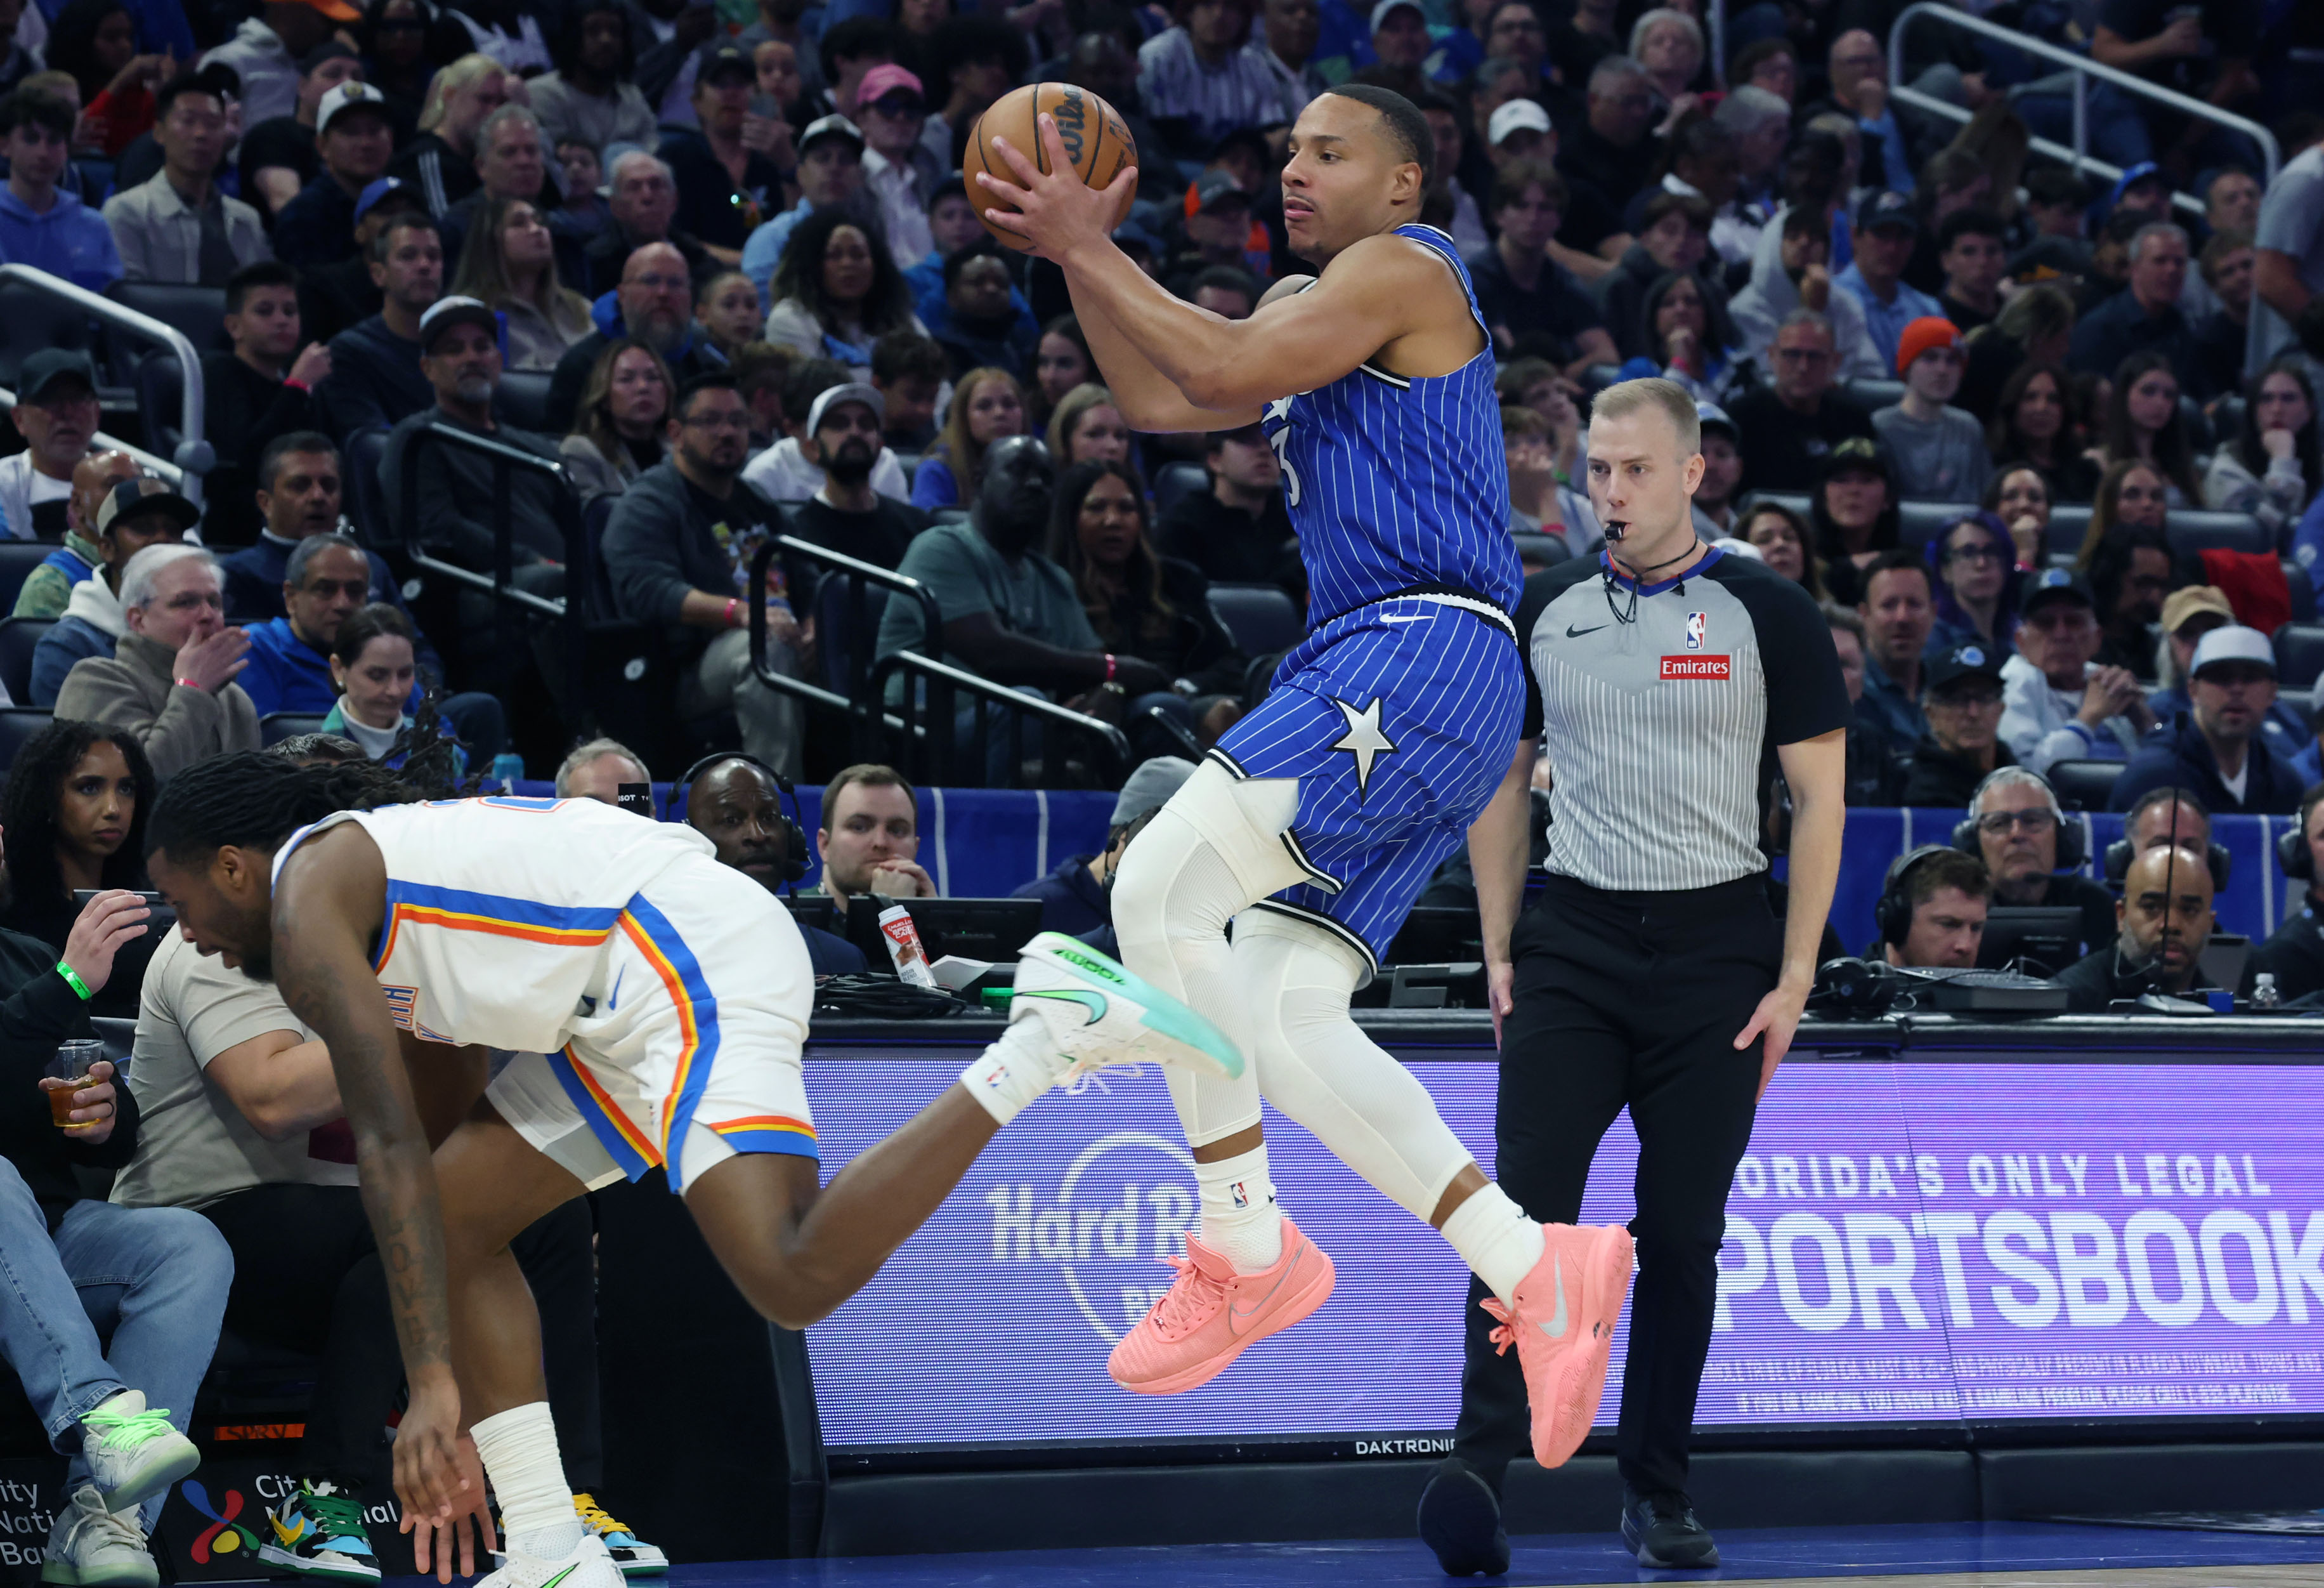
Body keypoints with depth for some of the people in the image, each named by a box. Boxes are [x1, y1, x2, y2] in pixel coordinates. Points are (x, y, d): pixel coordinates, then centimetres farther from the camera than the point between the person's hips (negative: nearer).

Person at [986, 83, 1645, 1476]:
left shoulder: (1404, 268, -2)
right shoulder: (1316, 315, 28)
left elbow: (1226, 368, -15)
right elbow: (1163, 401, 25)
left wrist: (1092, 249, -8)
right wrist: (1077, 250, 16)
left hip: (1423, 655, -10)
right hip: (1383, 682, 10)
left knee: (1161, 892, -17)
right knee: (1279, 1020, 1)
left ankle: (1245, 1253, -11)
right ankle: (1538, 1269, -4)